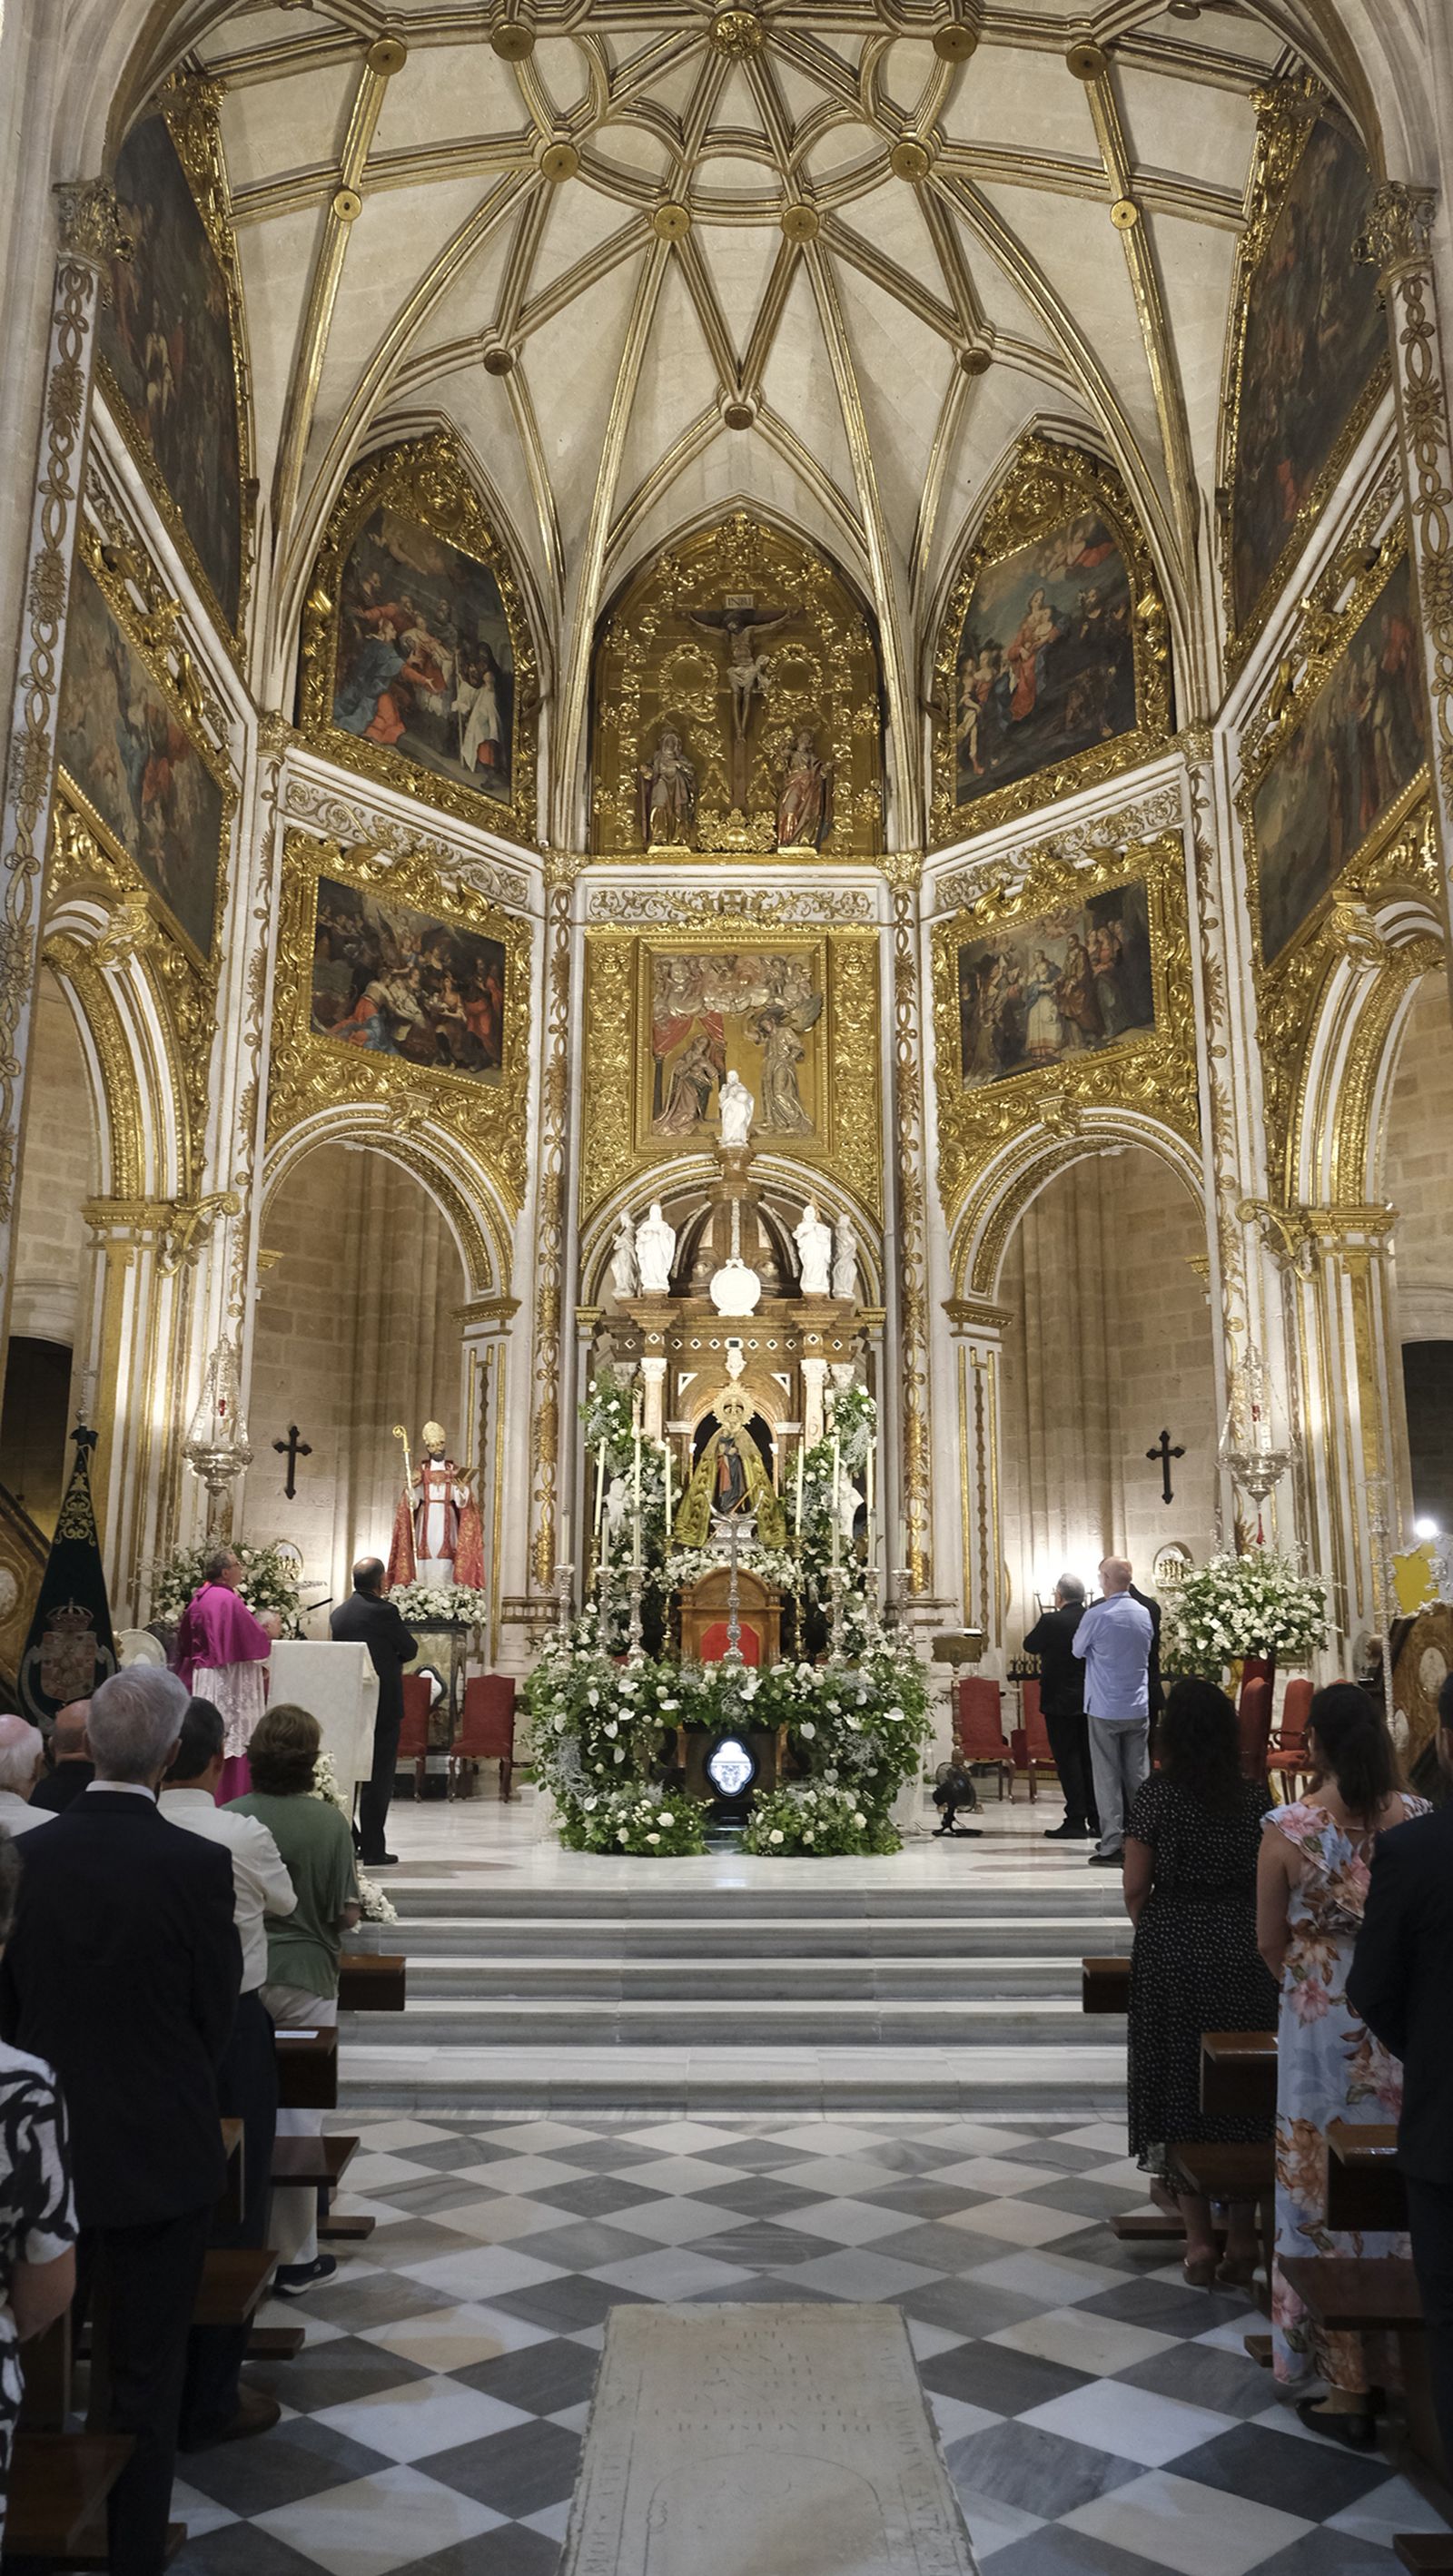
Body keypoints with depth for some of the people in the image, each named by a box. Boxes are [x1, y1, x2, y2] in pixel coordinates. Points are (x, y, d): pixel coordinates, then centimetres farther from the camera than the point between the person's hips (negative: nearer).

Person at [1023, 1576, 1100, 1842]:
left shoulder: (1051, 1621, -16)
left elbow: (1030, 1646, -2)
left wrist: (1038, 1624, 15)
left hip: (1060, 1701, -5)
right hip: (1091, 1701, 5)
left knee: (1067, 1759, 0)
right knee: (1089, 1758, 12)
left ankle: (1076, 1821, -1)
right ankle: (1097, 1819, 15)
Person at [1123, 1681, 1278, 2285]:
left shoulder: (1153, 1796, -8)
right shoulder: (1256, 1796, -3)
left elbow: (1135, 1888, -6)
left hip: (1170, 1949, -2)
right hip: (1244, 1951, 2)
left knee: (1180, 2093, 9)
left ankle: (1199, 2240, 11)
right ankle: (1243, 2239, 18)